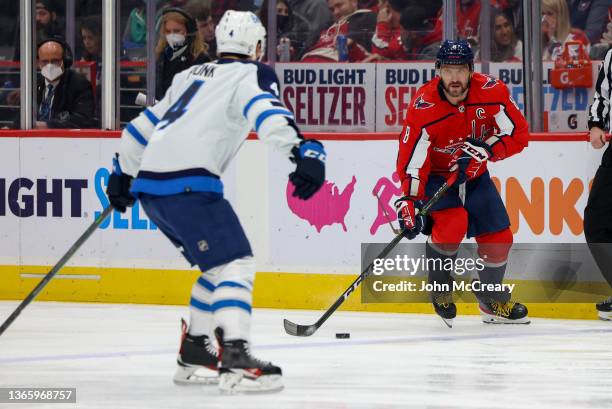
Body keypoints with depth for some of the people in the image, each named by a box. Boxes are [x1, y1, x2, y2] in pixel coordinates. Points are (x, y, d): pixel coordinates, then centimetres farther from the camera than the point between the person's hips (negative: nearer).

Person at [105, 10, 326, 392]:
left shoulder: (192, 76, 27)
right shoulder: (251, 75, 2)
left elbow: (146, 124, 35)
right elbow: (266, 110, -21)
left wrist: (123, 173, 47)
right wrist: (303, 149, -37)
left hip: (150, 187, 9)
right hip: (187, 185, -8)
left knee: (220, 264, 22)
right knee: (237, 264, -13)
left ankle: (193, 352, 25)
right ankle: (236, 359, -30)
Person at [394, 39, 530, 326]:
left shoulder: (491, 93, -20)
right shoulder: (424, 108, -28)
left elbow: (518, 134, -13)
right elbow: (411, 162, -27)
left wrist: (485, 150, -29)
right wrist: (409, 203, -36)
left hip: (474, 175, 4)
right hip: (435, 176, -4)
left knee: (498, 237, 3)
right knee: (453, 223, -28)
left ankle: (493, 302, 27)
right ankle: (439, 289, -3)